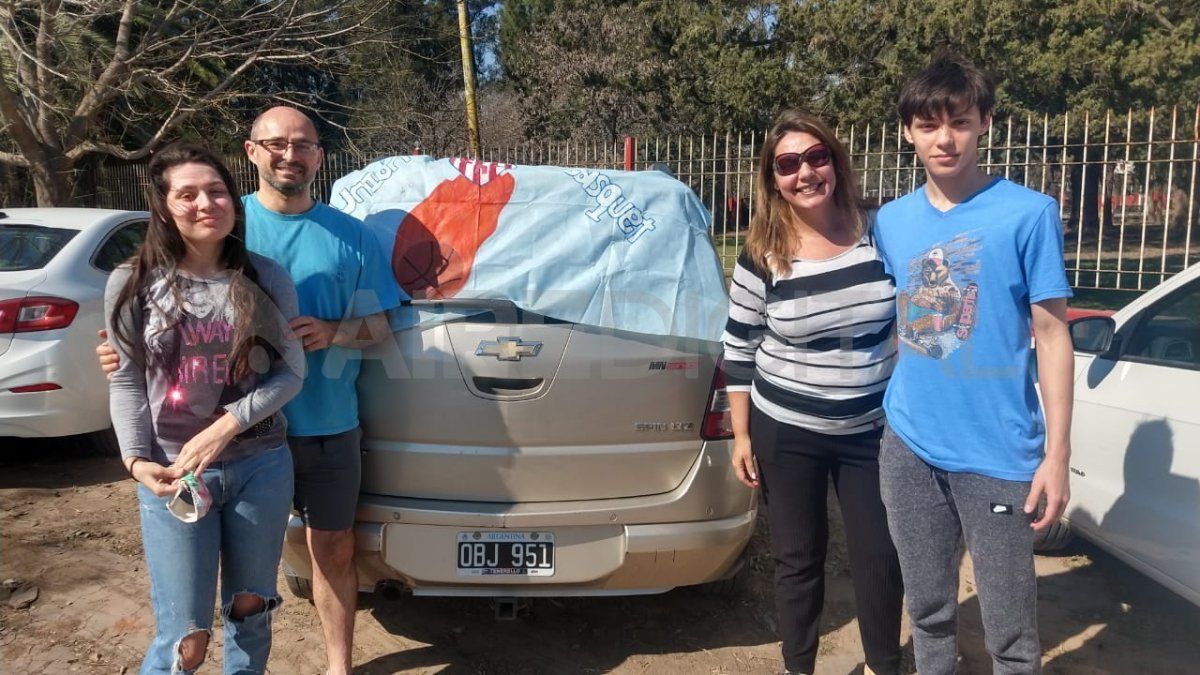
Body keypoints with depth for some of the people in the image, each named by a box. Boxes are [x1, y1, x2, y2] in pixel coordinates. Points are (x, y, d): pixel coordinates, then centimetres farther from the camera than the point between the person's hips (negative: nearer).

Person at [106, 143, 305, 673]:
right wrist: (136, 460, -12)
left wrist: (226, 426, -14)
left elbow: (292, 370, -2)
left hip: (262, 467, 2)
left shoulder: (266, 280, -1)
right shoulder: (133, 284, -2)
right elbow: (127, 381, 1)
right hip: (172, 474, -1)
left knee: (249, 608, 18)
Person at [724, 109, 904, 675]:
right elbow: (738, 349, -3)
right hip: (786, 436, -1)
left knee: (880, 557, 12)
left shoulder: (880, 233, -6)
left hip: (872, 431, 2)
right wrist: (741, 436, -4)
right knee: (797, 560, 13)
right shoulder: (762, 257, -11)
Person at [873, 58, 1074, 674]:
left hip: (999, 453, -3)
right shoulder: (891, 221, 5)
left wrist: (1057, 454, -9)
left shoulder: (1028, 213, -7)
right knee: (928, 612, 17)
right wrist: (881, 415, 11)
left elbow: (1052, 335, -5)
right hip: (907, 447, 4)